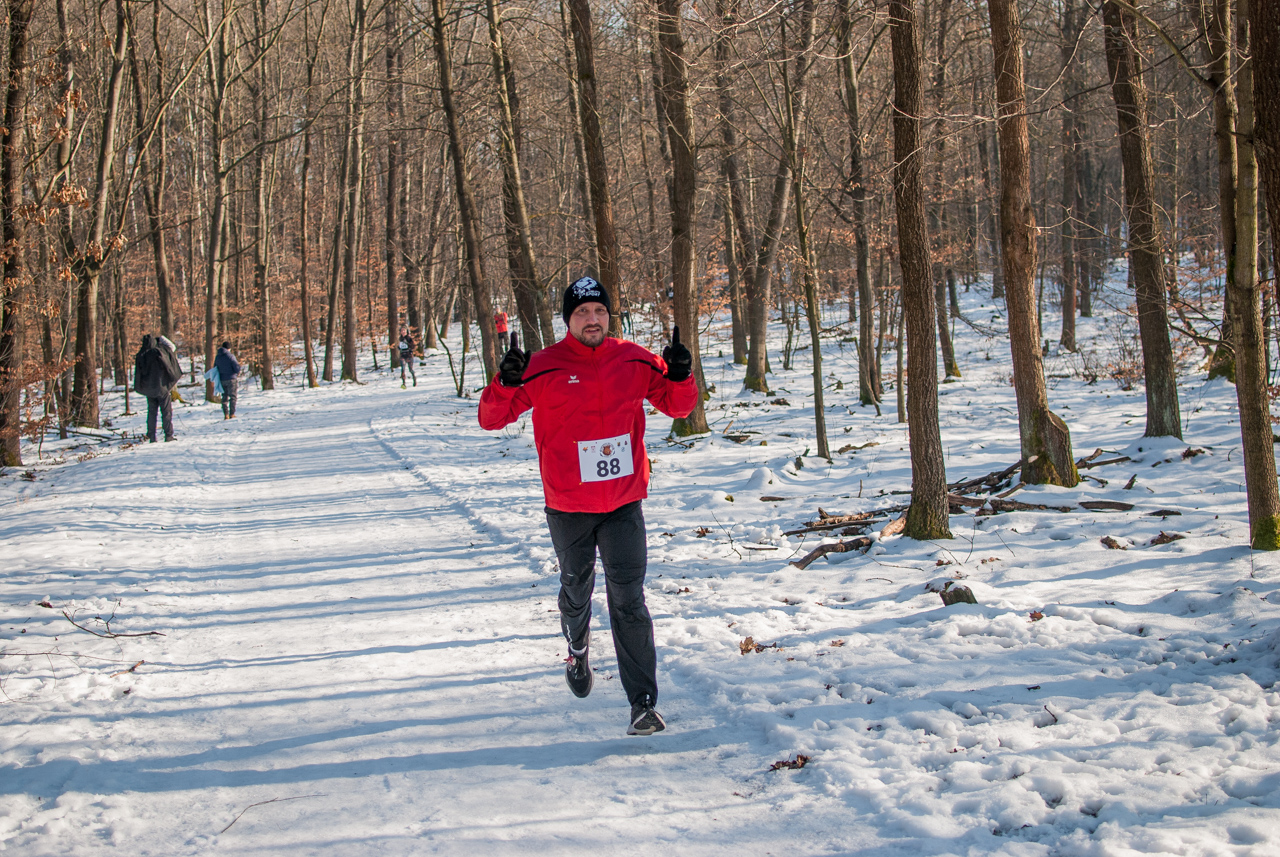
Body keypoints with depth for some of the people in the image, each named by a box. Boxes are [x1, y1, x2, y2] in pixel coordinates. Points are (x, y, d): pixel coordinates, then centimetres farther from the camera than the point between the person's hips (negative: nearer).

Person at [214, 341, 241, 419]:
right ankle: (232, 414, -5)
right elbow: (237, 367, -14)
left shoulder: (217, 357, 5)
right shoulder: (230, 356, -12)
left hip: (222, 380, 5)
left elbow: (215, 368, 12)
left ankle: (226, 415, 6)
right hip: (231, 379, -5)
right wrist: (238, 373, 7)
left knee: (225, 397, 11)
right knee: (233, 397, 1)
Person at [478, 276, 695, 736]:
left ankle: (643, 702, -5)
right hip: (568, 507, 0)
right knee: (576, 591, 20)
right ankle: (577, 650, 50)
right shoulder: (543, 369, -8)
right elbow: (491, 417, -8)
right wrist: (506, 383, -28)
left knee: (628, 600, -5)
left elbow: (677, 405, 10)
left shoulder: (634, 362, 0)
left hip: (624, 504, 0)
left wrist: (678, 375, -12)